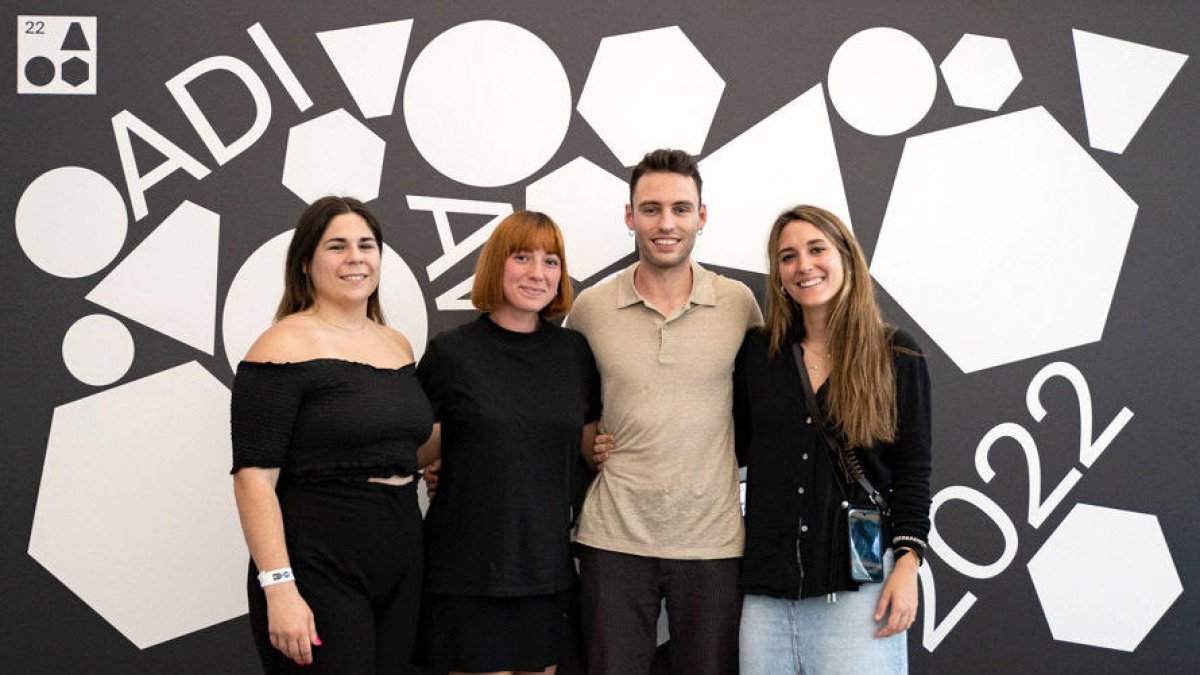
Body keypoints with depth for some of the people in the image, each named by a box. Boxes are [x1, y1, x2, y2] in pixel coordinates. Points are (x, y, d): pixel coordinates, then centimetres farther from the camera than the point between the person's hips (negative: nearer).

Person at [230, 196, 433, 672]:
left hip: (401, 570, 7)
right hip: (318, 574, -7)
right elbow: (254, 476, -15)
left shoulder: (398, 346, 12)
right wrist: (279, 588, -22)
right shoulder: (286, 346, -9)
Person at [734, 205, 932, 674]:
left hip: (859, 581, -2)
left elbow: (912, 470, 1)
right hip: (768, 586, 3)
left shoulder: (897, 356, 2)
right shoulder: (757, 353, 8)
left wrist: (907, 563, -7)